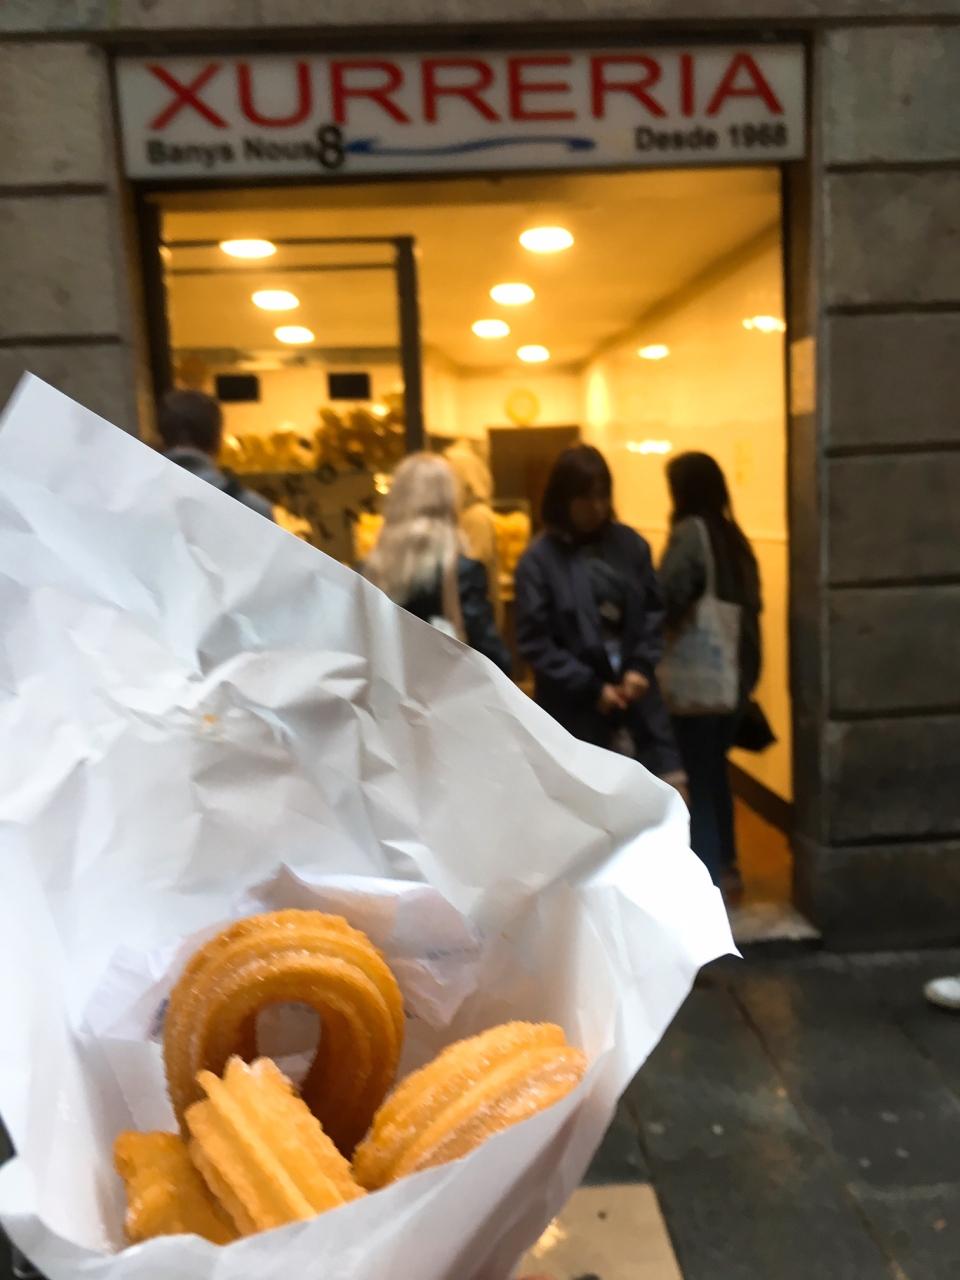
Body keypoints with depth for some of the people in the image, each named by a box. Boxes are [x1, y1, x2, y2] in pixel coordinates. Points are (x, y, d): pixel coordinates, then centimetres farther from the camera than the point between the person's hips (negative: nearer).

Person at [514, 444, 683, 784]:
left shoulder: (630, 545, 1)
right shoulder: (538, 559, -11)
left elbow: (655, 610, 7)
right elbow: (534, 642, -11)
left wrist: (642, 666, -8)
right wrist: (590, 688, -14)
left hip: (637, 701, 4)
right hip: (574, 711, -3)